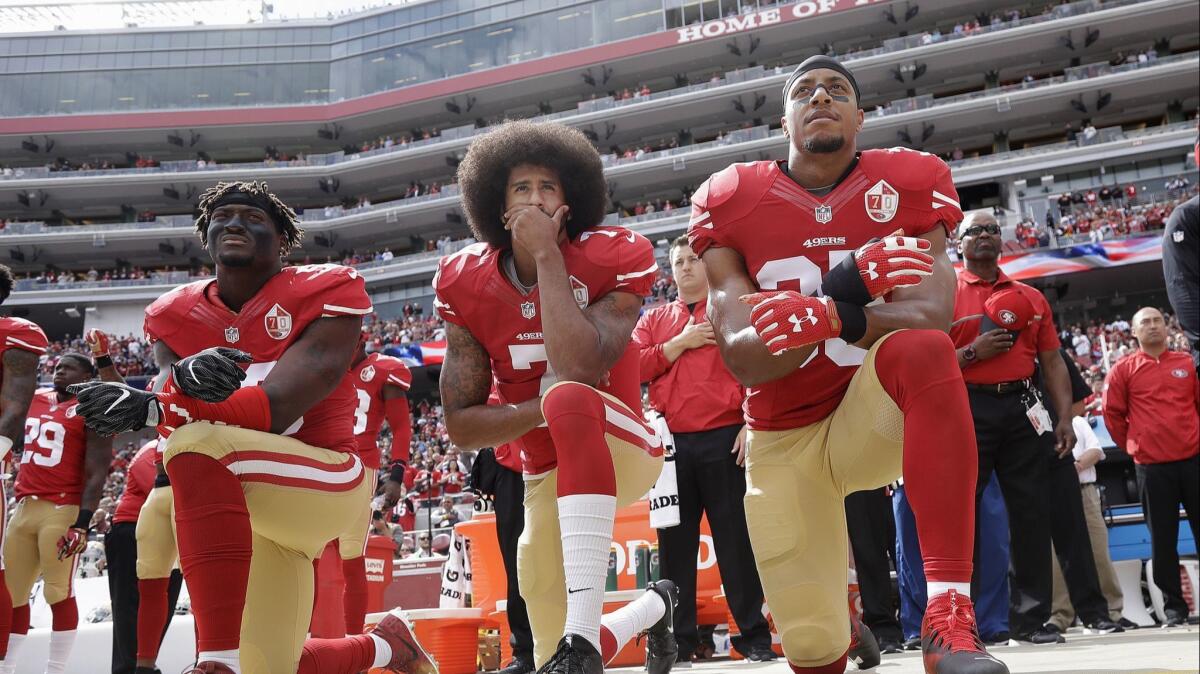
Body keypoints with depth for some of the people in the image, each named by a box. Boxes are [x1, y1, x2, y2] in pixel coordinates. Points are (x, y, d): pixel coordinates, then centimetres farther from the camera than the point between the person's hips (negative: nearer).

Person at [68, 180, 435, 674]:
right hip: (240, 507, 7)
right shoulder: (178, 315, 5)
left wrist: (148, 408, -34)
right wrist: (187, 374, -39)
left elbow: (276, 408, -23)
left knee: (198, 442, -33)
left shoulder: (321, 295, -11)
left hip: (326, 481, -6)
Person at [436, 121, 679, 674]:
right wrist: (546, 409, -24)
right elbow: (460, 426, -9)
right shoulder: (469, 285, -6)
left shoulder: (611, 260, -16)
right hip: (547, 474, 5)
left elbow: (579, 369, -34)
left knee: (569, 396, -39)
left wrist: (547, 255, -28)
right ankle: (654, 608, 43)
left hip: (621, 448, -4)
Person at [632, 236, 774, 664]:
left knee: (735, 539, -1)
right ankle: (677, 640, 13)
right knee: (674, 543, 6)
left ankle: (755, 636, 7)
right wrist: (680, 343, -5)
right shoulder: (653, 319, 17)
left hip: (724, 439, -3)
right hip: (671, 443, 3)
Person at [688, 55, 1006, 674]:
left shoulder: (906, 184, -6)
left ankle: (948, 612, -37)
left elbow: (930, 313, -23)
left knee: (921, 348, -35)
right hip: (782, 440, 1)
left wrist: (834, 318, -43)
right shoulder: (729, 202, -6)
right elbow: (742, 360, -17)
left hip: (871, 416, -1)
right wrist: (843, 290, -33)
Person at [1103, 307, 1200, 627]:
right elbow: (1112, 413, 5)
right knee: (1163, 539, 3)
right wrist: (1131, 445, 6)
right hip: (1152, 467, -1)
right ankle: (1173, 606, 12)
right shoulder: (1123, 370, 3)